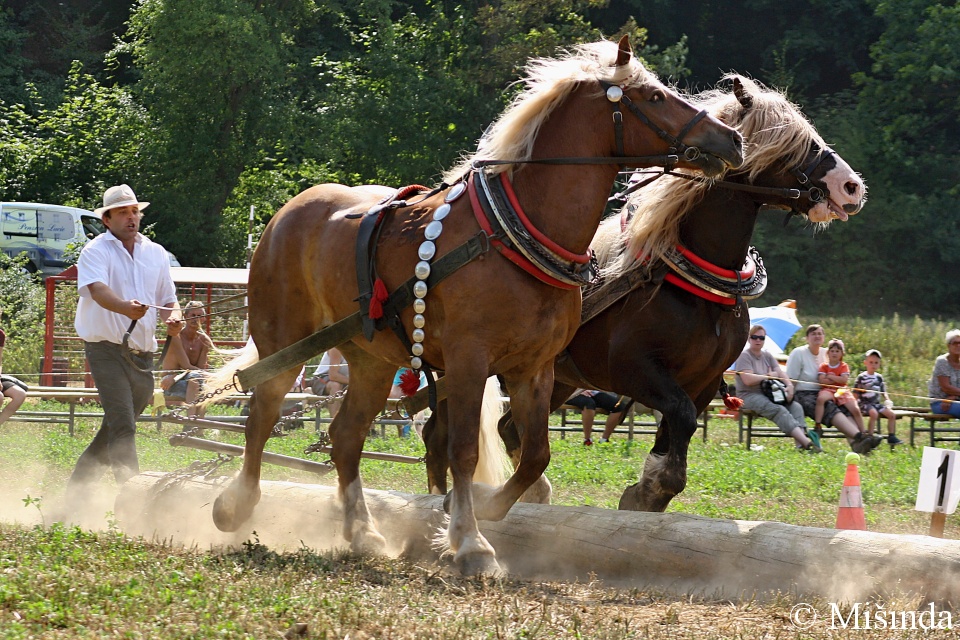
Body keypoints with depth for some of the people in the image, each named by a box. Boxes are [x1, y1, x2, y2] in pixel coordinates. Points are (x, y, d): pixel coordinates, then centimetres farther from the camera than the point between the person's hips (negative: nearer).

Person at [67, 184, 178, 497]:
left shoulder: (156, 253, 13)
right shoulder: (96, 251, -6)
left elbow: (167, 299, 20)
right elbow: (98, 289, -25)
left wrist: (171, 318, -5)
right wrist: (125, 307, -45)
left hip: (143, 352, 6)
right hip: (106, 346, -6)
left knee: (114, 430, 13)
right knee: (123, 427, -16)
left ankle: (74, 492, 27)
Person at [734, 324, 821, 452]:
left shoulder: (767, 356, 21)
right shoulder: (744, 356, -2)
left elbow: (780, 373, 11)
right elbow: (748, 380, -16)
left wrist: (789, 385, -11)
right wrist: (768, 376, -2)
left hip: (768, 395, 7)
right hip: (749, 396, -7)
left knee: (796, 407, -19)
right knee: (779, 410, -32)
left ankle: (801, 442, -39)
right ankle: (806, 441, -48)